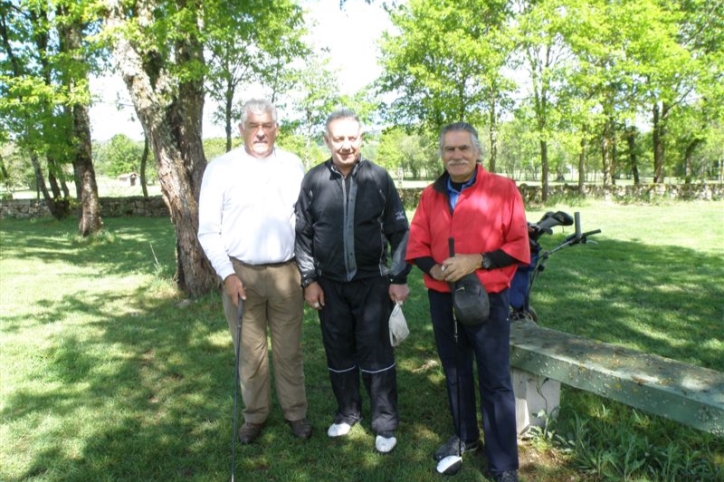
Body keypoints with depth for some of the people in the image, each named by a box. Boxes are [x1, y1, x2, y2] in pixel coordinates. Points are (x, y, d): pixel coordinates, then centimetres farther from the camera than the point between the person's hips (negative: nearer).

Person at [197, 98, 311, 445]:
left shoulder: (293, 166, 4)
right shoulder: (220, 168, -2)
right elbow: (208, 231, 0)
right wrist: (227, 274, -8)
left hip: (286, 273, 1)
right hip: (241, 275, -1)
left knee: (289, 350, 12)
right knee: (250, 352, 10)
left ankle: (295, 412, 28)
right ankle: (254, 415, 29)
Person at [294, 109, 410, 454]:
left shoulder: (378, 178, -4)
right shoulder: (314, 180, -1)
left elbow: (398, 231, 0)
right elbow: (302, 234, 4)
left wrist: (398, 277, -4)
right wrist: (309, 280, 2)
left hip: (372, 280, -2)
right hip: (330, 283, 2)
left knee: (375, 351, 0)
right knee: (339, 352, 12)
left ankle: (385, 424, 16)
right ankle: (347, 413, 32)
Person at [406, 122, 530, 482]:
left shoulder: (503, 189, -7)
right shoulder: (430, 195, 5)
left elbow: (519, 246, -8)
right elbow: (417, 246, 5)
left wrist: (476, 261, -21)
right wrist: (435, 268, -15)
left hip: (488, 299, -4)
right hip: (442, 298, 4)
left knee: (495, 381, 2)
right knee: (455, 372, 18)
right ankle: (465, 436, 39)